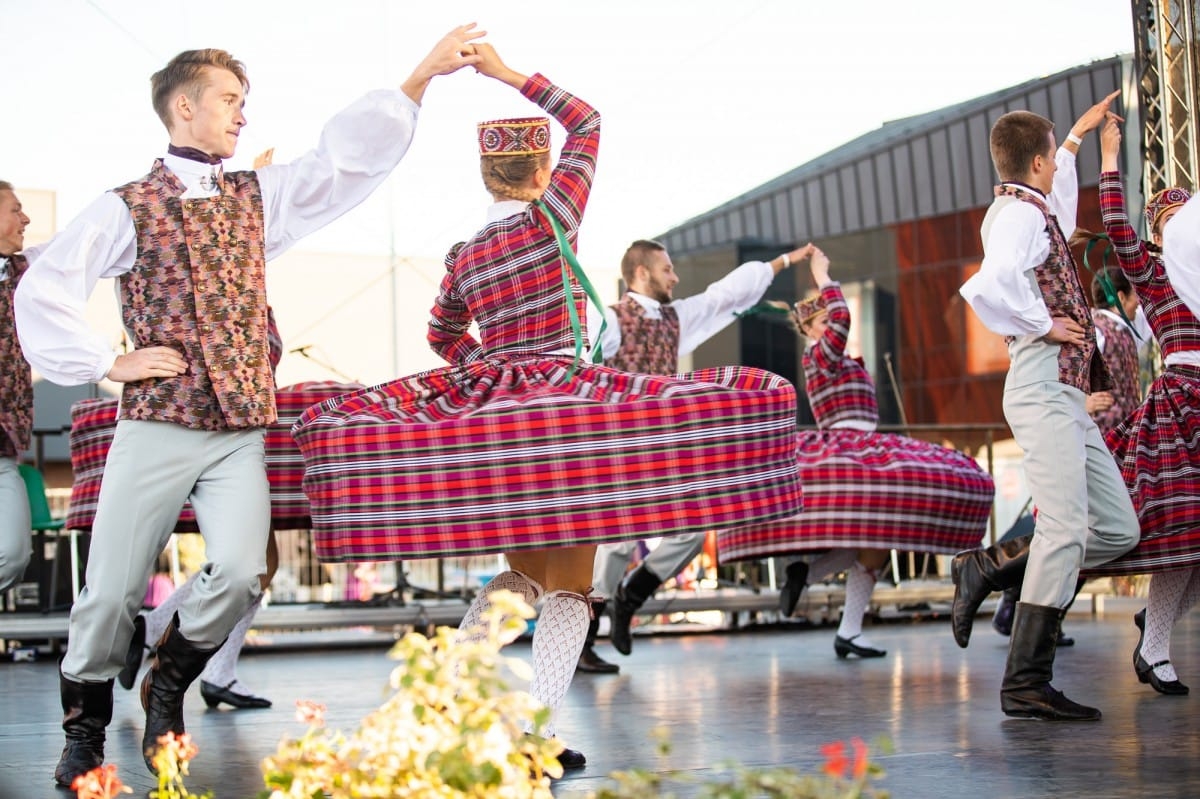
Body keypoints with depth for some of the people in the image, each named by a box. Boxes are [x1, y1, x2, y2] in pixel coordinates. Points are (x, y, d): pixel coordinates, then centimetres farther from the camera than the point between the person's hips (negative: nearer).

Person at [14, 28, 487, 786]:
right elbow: (43, 291, -2)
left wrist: (421, 77, 1)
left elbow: (350, 155, 7)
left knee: (240, 573, -17)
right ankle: (85, 730, 22)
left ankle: (169, 686, 11)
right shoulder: (129, 206, 3)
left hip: (240, 433, 3)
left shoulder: (260, 197, 15)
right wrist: (107, 362, -5)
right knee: (112, 592, -1)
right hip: (156, 426, -3)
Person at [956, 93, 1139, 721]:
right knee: (1066, 528, -18)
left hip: (1066, 394, 10)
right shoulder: (1020, 214, -8)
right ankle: (1026, 684, -19)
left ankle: (985, 569, 12)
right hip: (1043, 387, -10)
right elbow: (987, 287, -28)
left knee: (1116, 528, 4)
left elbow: (1057, 191, 51)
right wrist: (1043, 324, -15)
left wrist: (1077, 137, 57)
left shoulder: (1031, 209, 23)